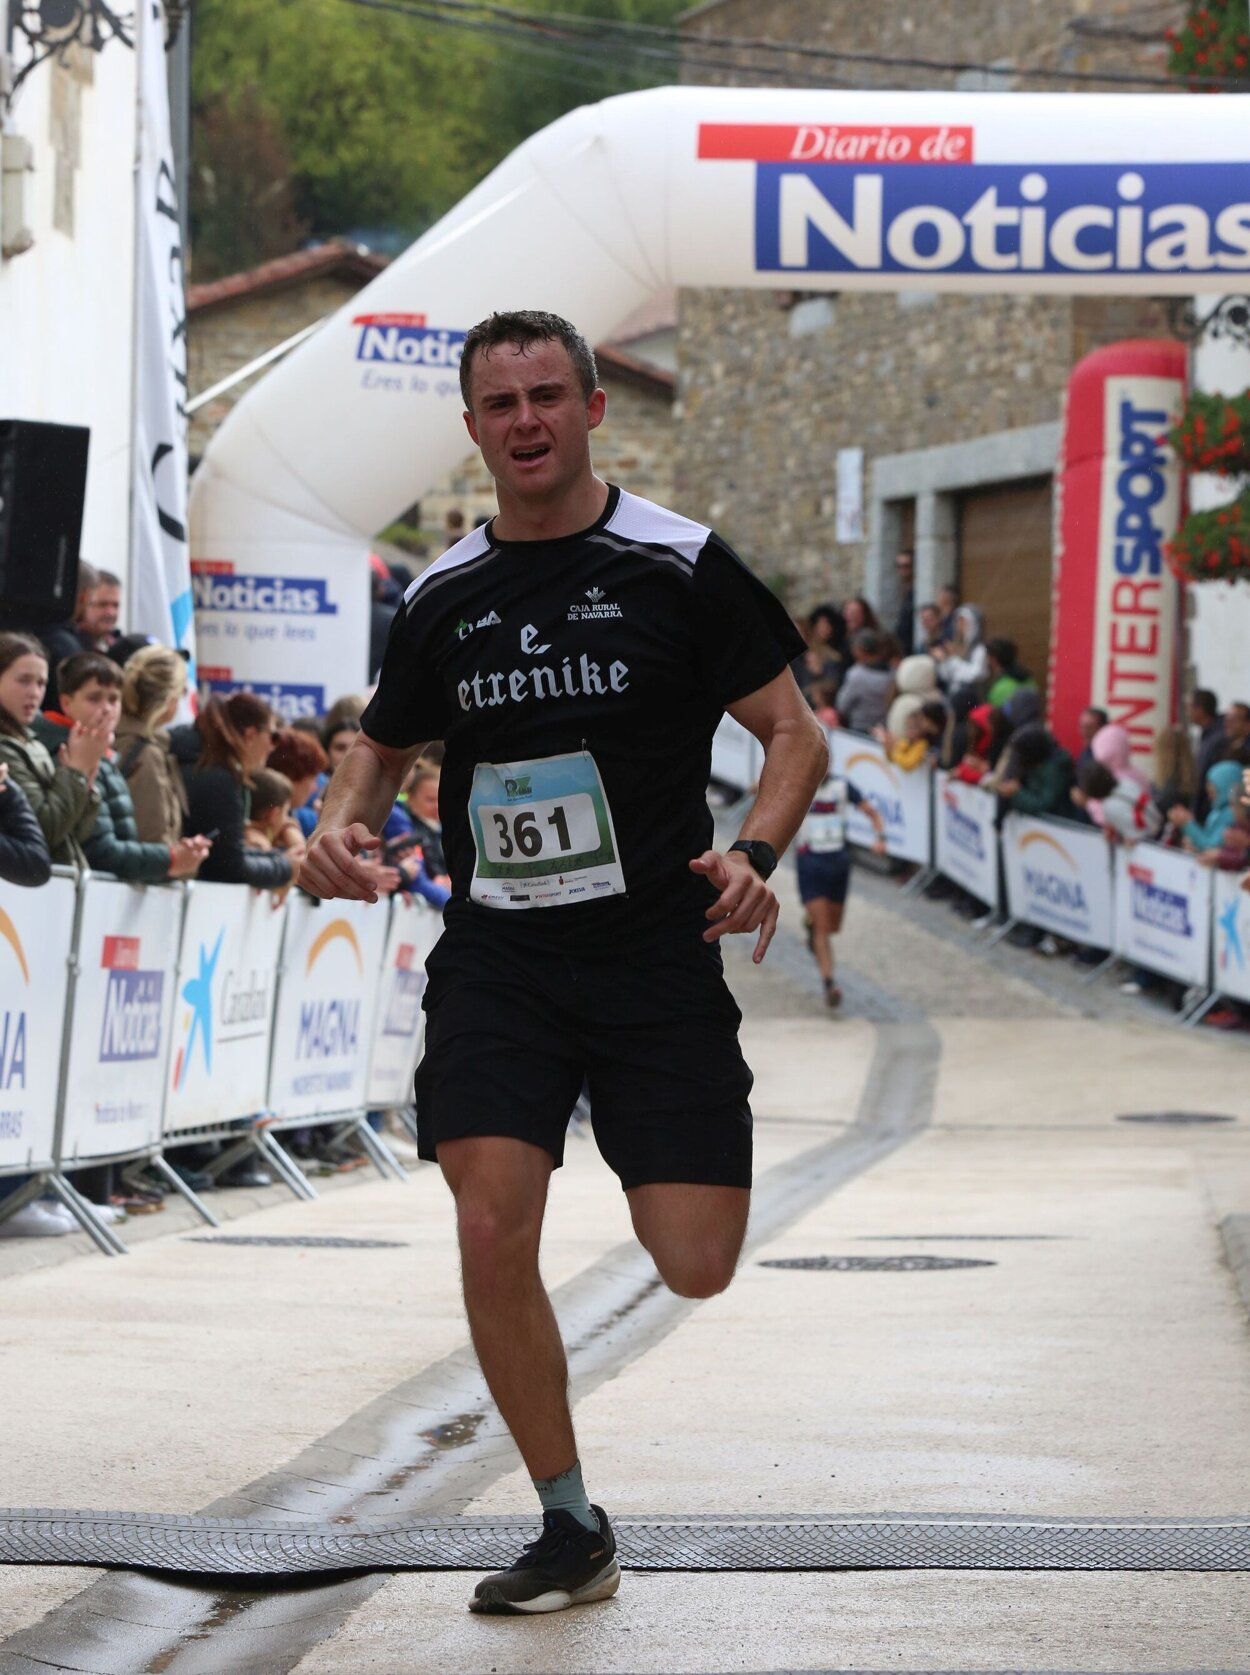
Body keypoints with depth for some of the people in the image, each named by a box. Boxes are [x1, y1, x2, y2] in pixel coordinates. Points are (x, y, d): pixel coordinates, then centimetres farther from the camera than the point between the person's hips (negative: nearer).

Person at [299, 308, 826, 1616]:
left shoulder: (679, 565, -3)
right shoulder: (443, 598, 8)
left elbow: (796, 732, 0)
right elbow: (385, 742, 23)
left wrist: (755, 852, -18)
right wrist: (342, 820, 2)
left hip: (658, 957, -2)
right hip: (498, 957, 2)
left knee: (696, 1267, -7)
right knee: (492, 1229, -14)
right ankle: (572, 1531, 2)